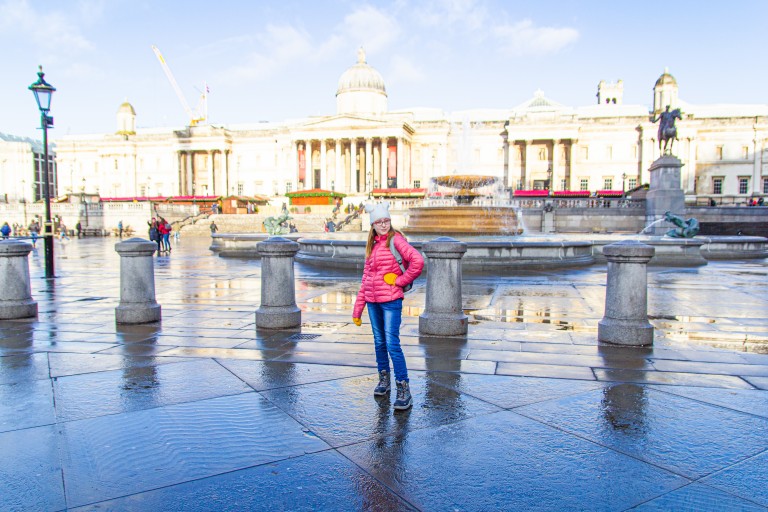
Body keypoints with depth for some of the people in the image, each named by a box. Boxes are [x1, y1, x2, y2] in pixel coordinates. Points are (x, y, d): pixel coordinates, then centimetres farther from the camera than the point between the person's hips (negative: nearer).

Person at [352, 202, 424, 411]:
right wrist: (357, 309, 13)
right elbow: (366, 277, 15)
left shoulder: (395, 239, -6)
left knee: (392, 344, -11)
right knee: (379, 342, 14)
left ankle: (404, 390, -5)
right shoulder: (372, 245, 14)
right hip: (372, 300, 7)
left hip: (391, 300, -6)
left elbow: (417, 261, -20)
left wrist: (400, 280, -10)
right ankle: (384, 379, 31)